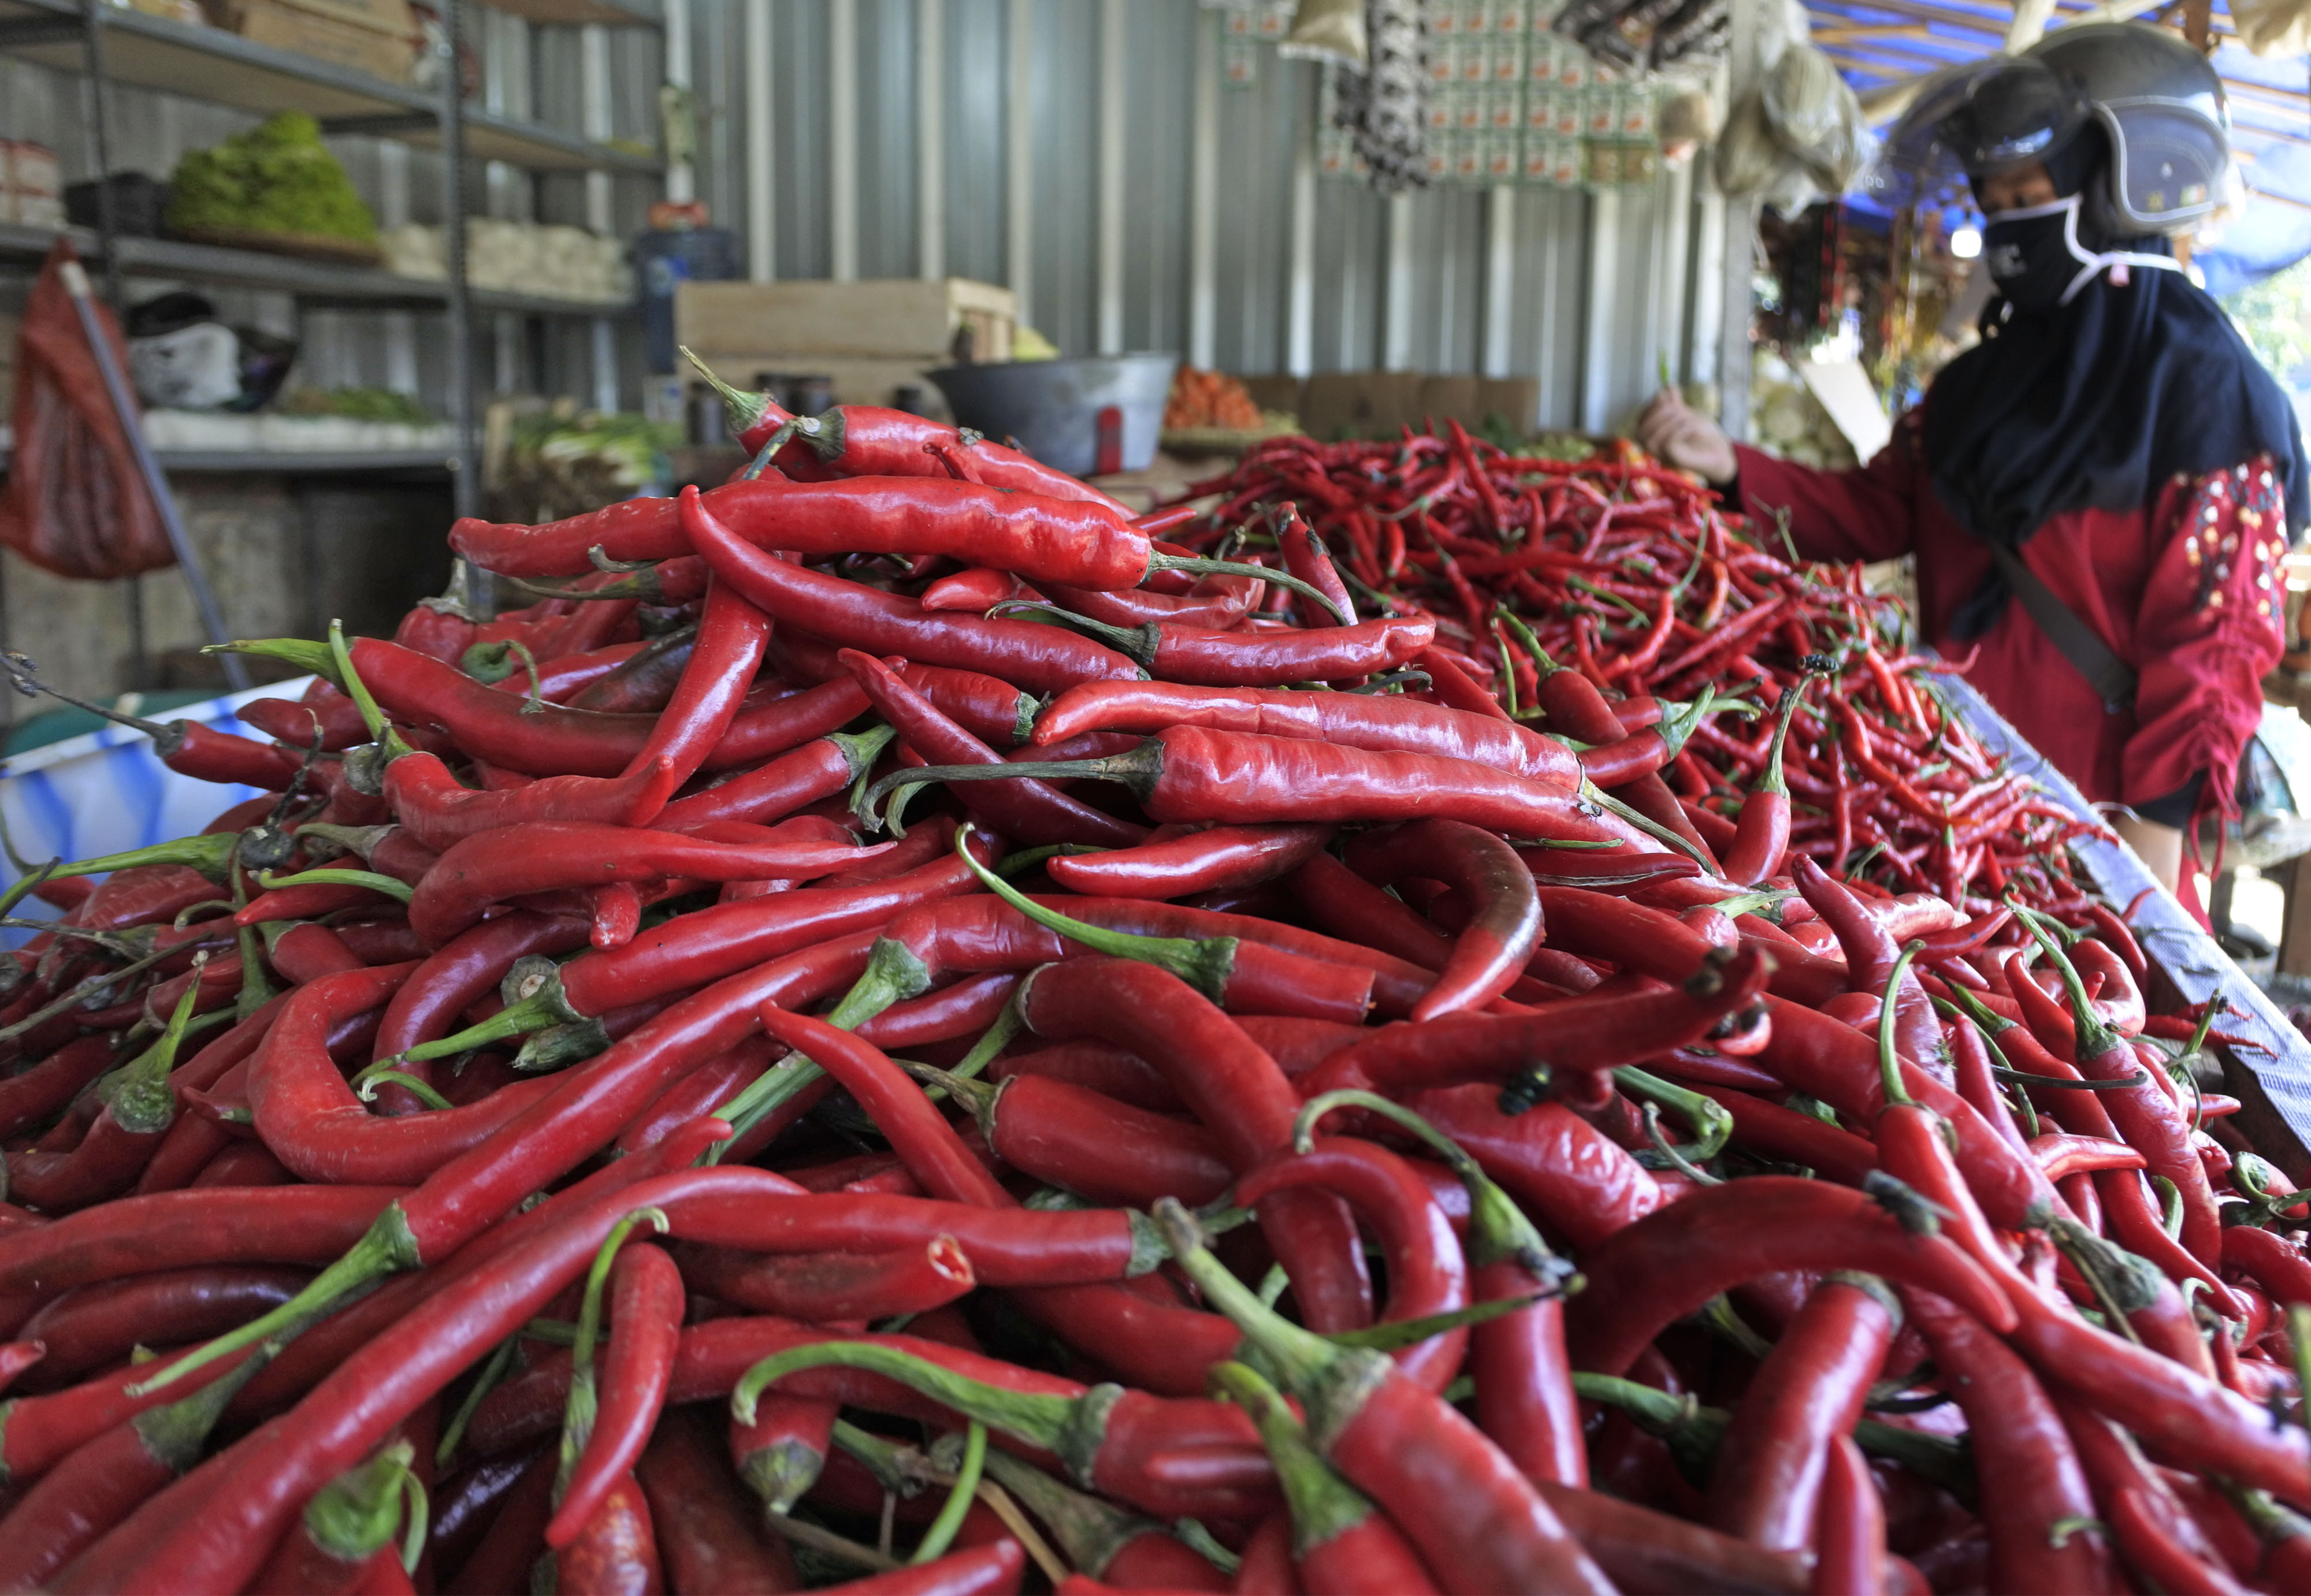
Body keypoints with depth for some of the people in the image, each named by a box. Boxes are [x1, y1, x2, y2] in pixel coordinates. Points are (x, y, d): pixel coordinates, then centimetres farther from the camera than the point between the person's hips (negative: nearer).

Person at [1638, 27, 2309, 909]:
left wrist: (2156, 834, -19)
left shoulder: (2206, 390, -12)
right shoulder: (1986, 379, 10)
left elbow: (2219, 637, -15)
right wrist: (1730, 466, -4)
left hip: (2091, 801, -6)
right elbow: (1873, 510, 10)